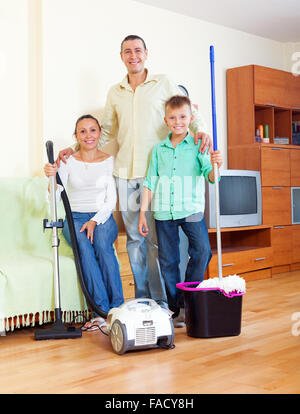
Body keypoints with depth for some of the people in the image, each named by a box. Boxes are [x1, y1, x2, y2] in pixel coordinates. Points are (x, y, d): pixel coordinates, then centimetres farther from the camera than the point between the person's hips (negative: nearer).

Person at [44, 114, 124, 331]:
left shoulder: (109, 161, 3)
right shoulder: (68, 161, 3)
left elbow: (111, 201, 0)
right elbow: (56, 196, -8)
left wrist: (95, 221, -15)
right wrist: (51, 176, -27)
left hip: (103, 218, 0)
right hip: (75, 218, 0)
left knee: (103, 244, -33)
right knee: (84, 246, -32)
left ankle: (117, 308, -28)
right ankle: (102, 310, -33)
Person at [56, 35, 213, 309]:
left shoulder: (164, 83, 7)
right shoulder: (115, 92, 17)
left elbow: (190, 112, 6)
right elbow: (107, 132, 23)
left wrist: (200, 130, -16)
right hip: (125, 173, 4)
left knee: (156, 238, -5)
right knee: (134, 237, 6)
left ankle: (160, 300, 3)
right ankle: (142, 299, 16)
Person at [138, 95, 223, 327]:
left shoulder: (197, 147, 2)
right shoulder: (159, 150, 10)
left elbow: (210, 177, -8)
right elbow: (150, 184, 11)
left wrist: (215, 166, -30)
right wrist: (143, 213, 8)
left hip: (191, 209, -2)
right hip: (163, 212, 3)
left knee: (202, 250, -18)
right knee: (168, 261, 6)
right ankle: (176, 309, 18)